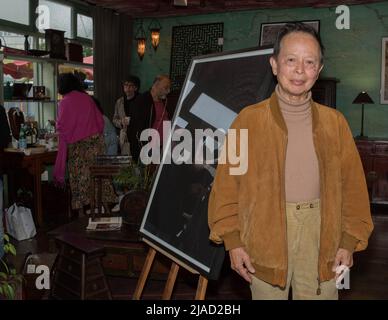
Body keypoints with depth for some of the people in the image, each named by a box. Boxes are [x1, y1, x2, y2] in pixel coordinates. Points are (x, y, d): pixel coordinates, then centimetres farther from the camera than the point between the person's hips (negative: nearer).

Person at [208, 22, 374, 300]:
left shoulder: (335, 122, 5)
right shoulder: (249, 120, -3)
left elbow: (352, 185, 7)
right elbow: (227, 185, -2)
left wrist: (349, 241, 2)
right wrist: (233, 240, -5)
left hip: (320, 231, 2)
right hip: (266, 230, -2)